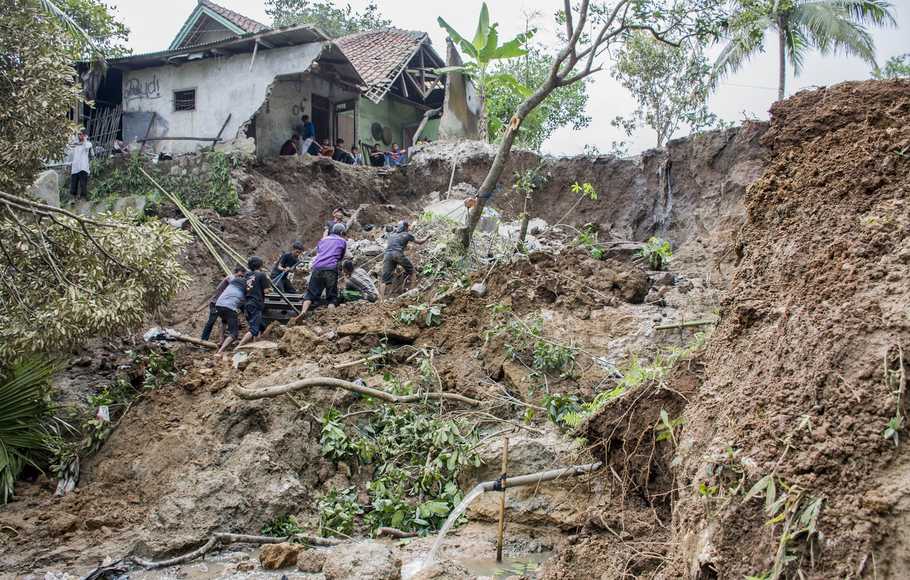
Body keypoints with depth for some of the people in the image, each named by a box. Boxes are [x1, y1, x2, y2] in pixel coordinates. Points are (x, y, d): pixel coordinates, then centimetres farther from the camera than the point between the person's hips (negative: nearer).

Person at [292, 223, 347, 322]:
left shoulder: (323, 240, 27)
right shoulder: (343, 241, 18)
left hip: (317, 268, 3)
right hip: (331, 269, -2)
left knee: (311, 293, 4)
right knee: (332, 297, 3)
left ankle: (303, 312, -17)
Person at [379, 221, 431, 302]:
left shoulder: (392, 235, 30)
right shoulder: (406, 235, 18)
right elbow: (420, 242, 27)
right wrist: (427, 237, 45)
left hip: (387, 254, 4)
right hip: (398, 254, -4)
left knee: (384, 279, -3)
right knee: (410, 270, 21)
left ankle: (381, 300, -17)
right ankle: (410, 290, 18)